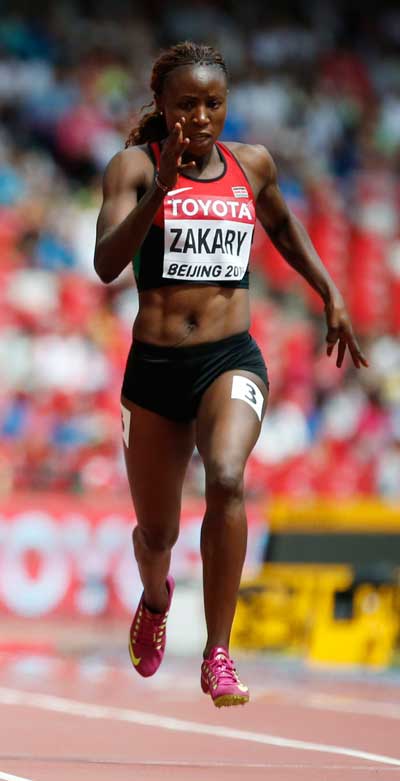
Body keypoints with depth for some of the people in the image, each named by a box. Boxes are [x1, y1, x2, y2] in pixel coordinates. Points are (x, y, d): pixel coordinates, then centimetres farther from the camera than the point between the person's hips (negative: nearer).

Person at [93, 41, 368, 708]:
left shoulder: (252, 163, 5)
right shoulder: (135, 166, -5)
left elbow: (281, 224, 28)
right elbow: (107, 264, -20)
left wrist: (331, 295, 21)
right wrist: (161, 189, -30)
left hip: (232, 360, 0)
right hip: (154, 367, 0)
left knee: (226, 478, -30)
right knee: (156, 532, 13)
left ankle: (218, 658, -25)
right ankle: (156, 597, 53)